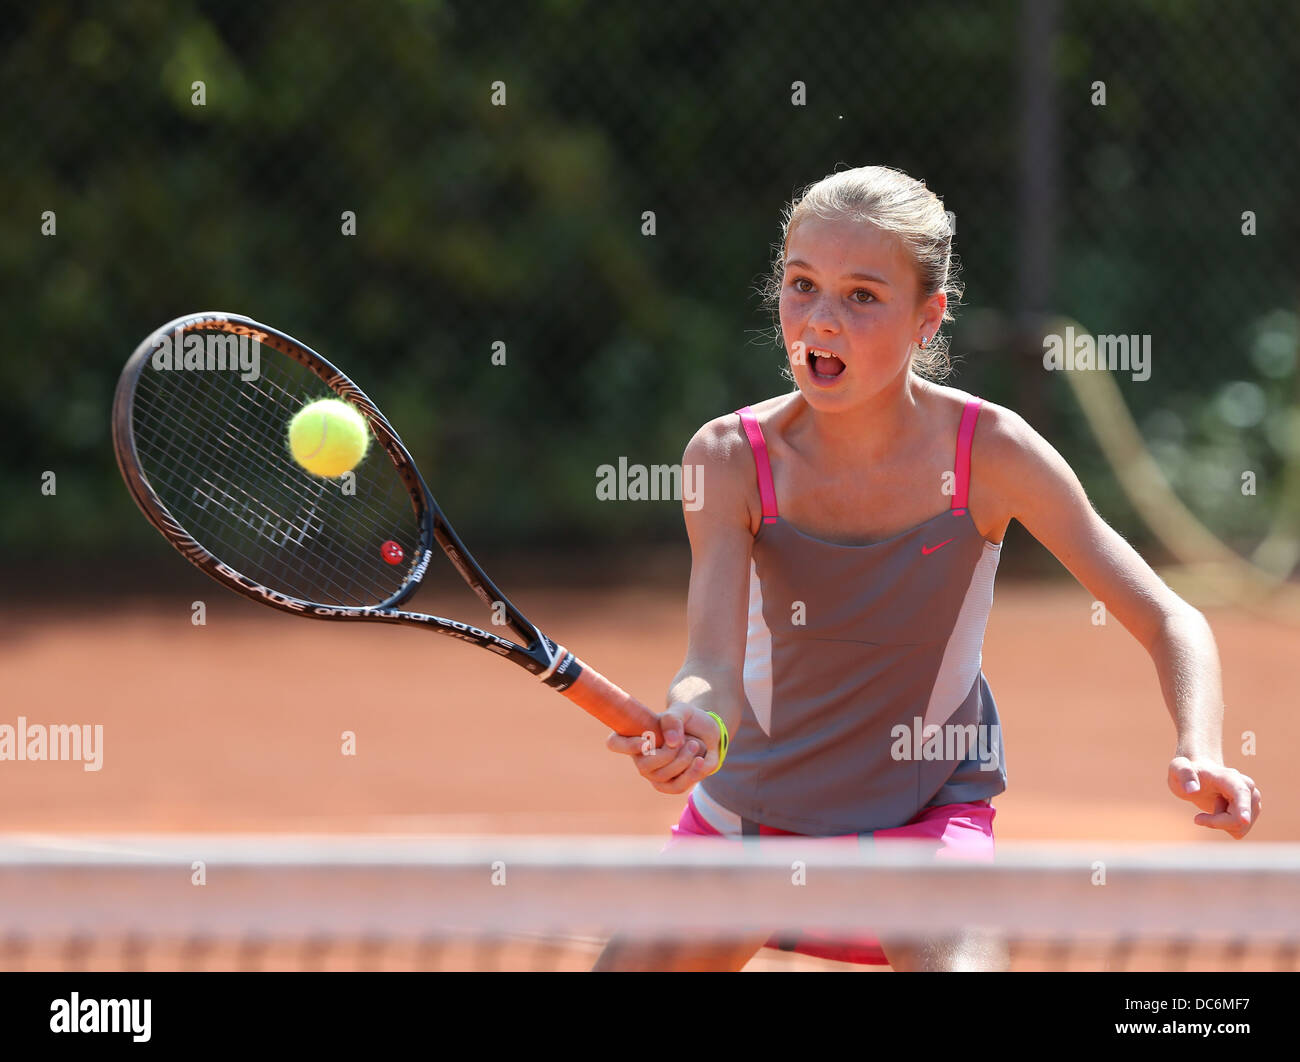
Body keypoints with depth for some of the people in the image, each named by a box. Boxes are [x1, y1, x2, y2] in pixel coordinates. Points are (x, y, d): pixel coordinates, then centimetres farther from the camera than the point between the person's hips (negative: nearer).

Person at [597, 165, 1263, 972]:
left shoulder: (988, 452, -19)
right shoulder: (732, 459, -17)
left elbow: (1170, 622, -15)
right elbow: (715, 667, -27)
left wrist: (1202, 754, -35)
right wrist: (692, 728, -52)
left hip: (927, 815, -2)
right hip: (747, 808, 2)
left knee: (956, 964, -29)